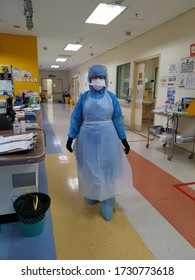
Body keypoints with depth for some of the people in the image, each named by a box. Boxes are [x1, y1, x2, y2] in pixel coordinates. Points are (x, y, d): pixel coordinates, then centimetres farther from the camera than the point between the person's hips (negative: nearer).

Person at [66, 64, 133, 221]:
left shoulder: (111, 97, -1)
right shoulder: (84, 97, -1)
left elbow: (117, 119, 3)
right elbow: (76, 118, 2)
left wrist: (124, 140, 3)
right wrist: (70, 138, 1)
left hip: (107, 138, 0)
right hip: (88, 138, 1)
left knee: (106, 170, 4)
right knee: (90, 169, 14)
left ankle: (107, 205, 17)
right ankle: (92, 195, 39)